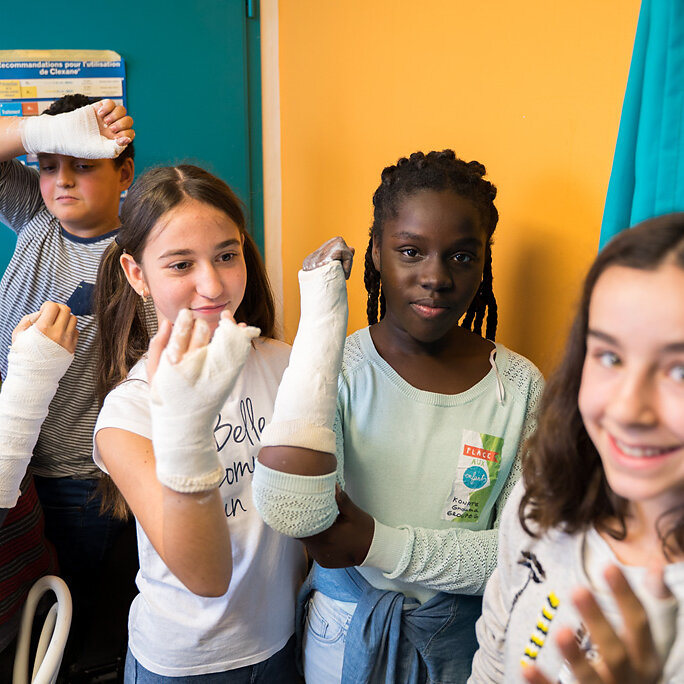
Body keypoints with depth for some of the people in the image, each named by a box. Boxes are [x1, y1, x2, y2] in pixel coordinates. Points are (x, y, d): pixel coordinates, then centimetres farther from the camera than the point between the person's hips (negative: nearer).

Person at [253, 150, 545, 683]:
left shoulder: (520, 387, -13)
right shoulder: (338, 368, -17)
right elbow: (291, 512, -36)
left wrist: (382, 545, -22)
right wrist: (322, 317, -32)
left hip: (461, 639, 1)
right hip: (344, 633, 0)